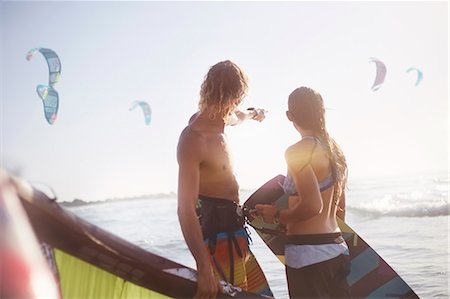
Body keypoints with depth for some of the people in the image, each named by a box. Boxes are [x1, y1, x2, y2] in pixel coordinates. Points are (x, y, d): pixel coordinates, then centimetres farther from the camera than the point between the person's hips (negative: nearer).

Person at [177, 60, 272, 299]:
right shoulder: (193, 139, -22)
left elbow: (234, 117, 34)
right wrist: (204, 269, -34)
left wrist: (251, 115, 57)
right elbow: (185, 208, -28)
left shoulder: (216, 121, 6)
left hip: (234, 232, 10)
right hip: (217, 234, -10)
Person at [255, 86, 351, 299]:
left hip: (308, 253, -8)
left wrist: (277, 216, -7)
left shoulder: (297, 151, -14)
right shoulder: (334, 149, 11)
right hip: (336, 248, 8)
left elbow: (312, 206, -22)